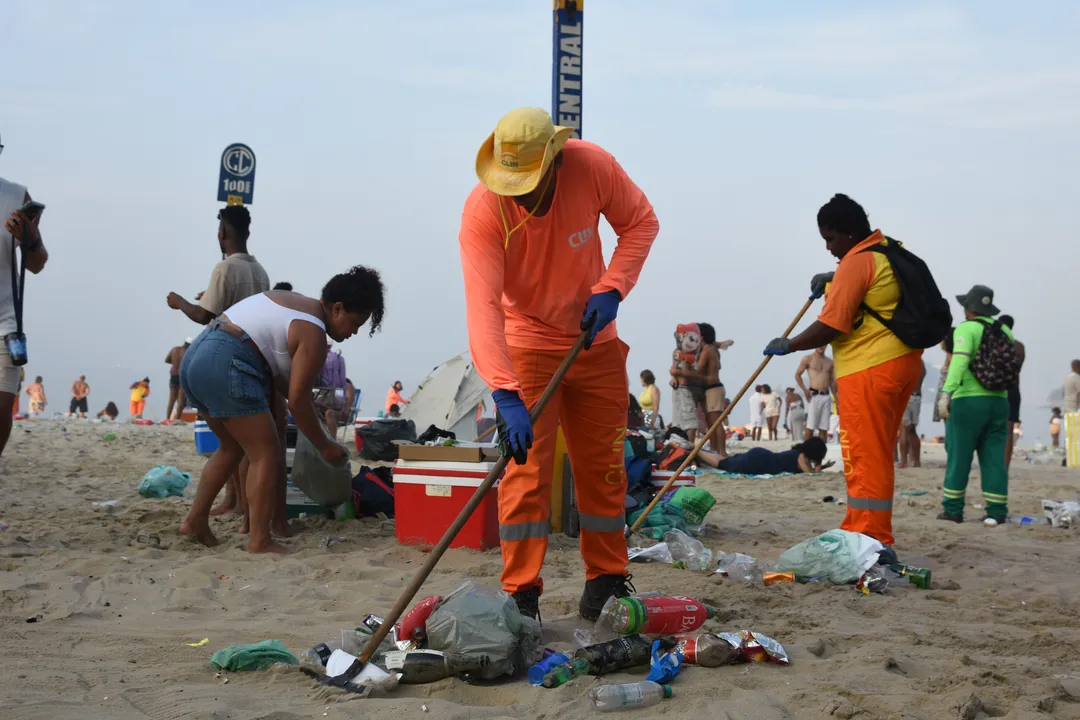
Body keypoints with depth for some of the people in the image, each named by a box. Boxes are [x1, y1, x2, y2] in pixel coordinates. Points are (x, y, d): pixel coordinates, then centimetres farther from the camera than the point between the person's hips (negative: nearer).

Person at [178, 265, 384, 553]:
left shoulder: (292, 303, 21)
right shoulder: (313, 332, -7)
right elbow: (297, 401, -9)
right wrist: (324, 446, 2)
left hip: (195, 357, 10)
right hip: (226, 367, -10)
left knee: (233, 447, 24)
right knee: (266, 452, -2)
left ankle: (195, 520, 24)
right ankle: (259, 541, -4)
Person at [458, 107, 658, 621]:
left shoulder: (593, 166, -21)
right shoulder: (482, 210, -28)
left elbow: (640, 221, -3)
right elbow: (483, 307, -37)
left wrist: (611, 288, -19)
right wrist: (505, 396, -47)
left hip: (595, 339, 3)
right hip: (526, 343, -3)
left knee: (603, 465, 10)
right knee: (526, 467, -8)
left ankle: (605, 585, 24)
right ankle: (521, 595, -1)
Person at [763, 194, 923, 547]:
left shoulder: (856, 263, -15)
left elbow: (829, 327, -16)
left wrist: (788, 345, -4)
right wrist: (833, 279, 23)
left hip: (870, 369, -10)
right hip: (903, 361, 10)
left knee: (865, 455, -7)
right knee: (877, 454, 15)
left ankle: (870, 538, -7)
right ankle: (859, 529, 22)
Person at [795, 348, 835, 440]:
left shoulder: (830, 362, 15)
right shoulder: (808, 358, 4)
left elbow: (833, 381, 17)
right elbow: (797, 375, 5)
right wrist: (804, 389, -8)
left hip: (826, 397, 4)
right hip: (814, 395, -4)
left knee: (824, 428, 2)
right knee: (810, 426, -9)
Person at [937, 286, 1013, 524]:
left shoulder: (967, 329, -7)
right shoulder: (1005, 331, 11)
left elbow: (960, 360, -21)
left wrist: (946, 393, -28)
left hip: (969, 400, -5)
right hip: (999, 401, 5)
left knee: (959, 457, 2)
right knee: (994, 458, 5)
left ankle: (953, 509, 4)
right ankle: (997, 511, 2)